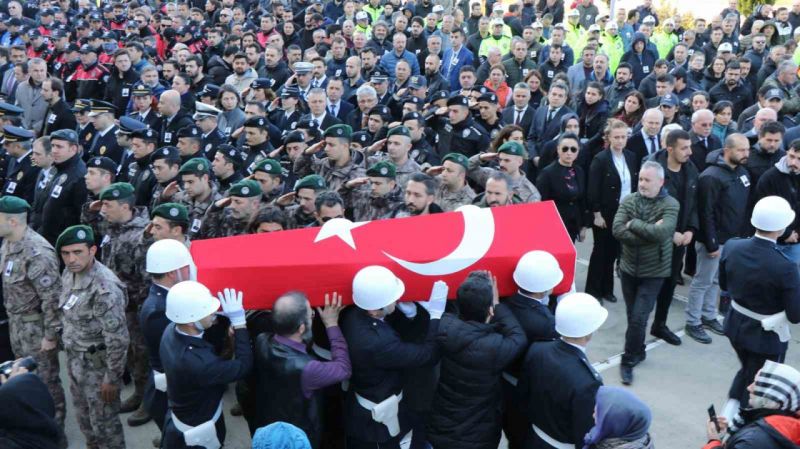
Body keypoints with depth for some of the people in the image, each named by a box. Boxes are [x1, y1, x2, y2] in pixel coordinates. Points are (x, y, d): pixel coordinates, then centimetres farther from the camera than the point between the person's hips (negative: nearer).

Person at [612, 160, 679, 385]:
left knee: (638, 318, -7)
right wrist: (649, 232, -21)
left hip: (653, 272, -3)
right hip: (629, 268, 4)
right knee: (632, 316, 15)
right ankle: (638, 352, 35)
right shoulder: (629, 200, -3)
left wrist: (633, 224, -18)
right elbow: (617, 230, -15)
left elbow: (662, 232, -27)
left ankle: (628, 360, 9)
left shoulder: (670, 204, -10)